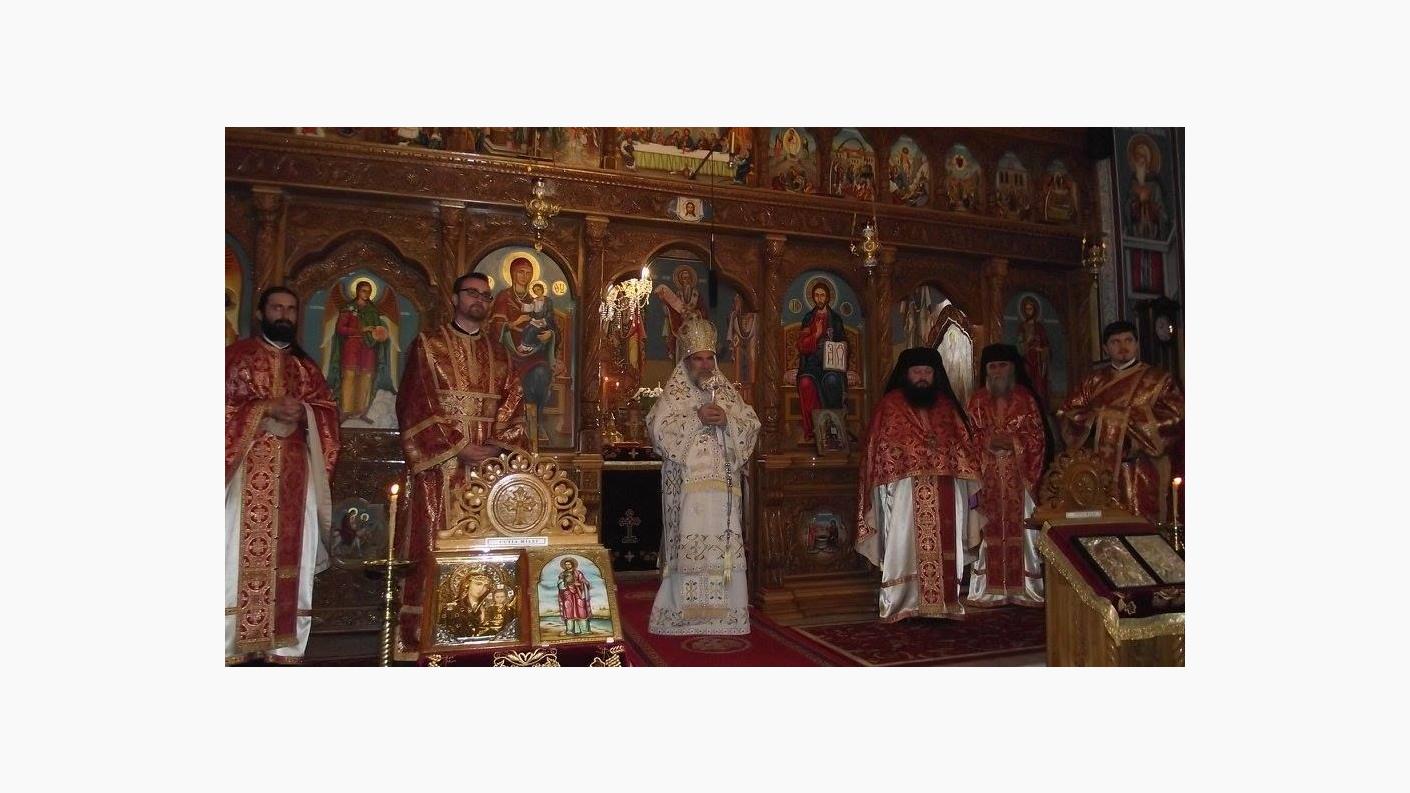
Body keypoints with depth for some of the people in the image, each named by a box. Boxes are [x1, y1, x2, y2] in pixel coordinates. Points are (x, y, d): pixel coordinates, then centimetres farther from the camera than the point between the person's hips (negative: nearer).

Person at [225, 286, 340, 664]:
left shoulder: (306, 365, 18)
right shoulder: (237, 355, 7)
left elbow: (328, 411, 12)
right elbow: (225, 403, -4)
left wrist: (303, 412, -8)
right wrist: (267, 407, -14)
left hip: (295, 473, 4)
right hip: (248, 471, -4)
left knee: (290, 556, 2)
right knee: (243, 555, -7)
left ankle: (284, 645, 6)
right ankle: (232, 646, -2)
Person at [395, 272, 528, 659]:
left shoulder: (499, 355, 16)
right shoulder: (428, 344, 4)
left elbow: (513, 409, 10)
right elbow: (415, 405, -5)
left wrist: (497, 448, -7)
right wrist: (458, 447, -12)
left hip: (488, 464, 4)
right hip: (439, 464, -3)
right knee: (434, 547, -4)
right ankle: (424, 635, 2)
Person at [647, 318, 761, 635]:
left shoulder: (727, 392, 16)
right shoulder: (674, 393, 6)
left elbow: (751, 425, 9)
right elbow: (658, 427, -7)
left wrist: (727, 421, -10)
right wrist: (696, 418, -15)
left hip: (723, 482, 3)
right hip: (688, 481, -3)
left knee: (724, 545, 1)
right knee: (688, 546, -7)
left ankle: (722, 609, 8)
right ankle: (685, 612, 0)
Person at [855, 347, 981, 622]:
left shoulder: (946, 405, 15)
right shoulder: (891, 404, 3)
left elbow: (964, 443, 15)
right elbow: (882, 445, 0)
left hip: (945, 490, 4)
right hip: (906, 489, -4)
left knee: (944, 543, 3)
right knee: (907, 544, -6)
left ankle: (946, 599, 10)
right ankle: (903, 603, -2)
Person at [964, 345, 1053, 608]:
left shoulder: (1026, 399, 4)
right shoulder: (978, 400, 9)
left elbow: (1038, 438, 1)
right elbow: (970, 437, 8)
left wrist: (1013, 442, -14)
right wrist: (988, 441, -11)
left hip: (1018, 476, -1)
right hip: (988, 476, 1)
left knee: (1018, 527, -2)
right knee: (990, 529, 0)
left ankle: (1022, 587, 5)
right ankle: (991, 589, 5)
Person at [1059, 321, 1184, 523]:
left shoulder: (1157, 379, 5)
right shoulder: (1094, 381, 13)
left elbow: (1176, 415, -6)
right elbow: (1067, 413, 9)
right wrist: (1096, 415, -8)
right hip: (1102, 469, 2)